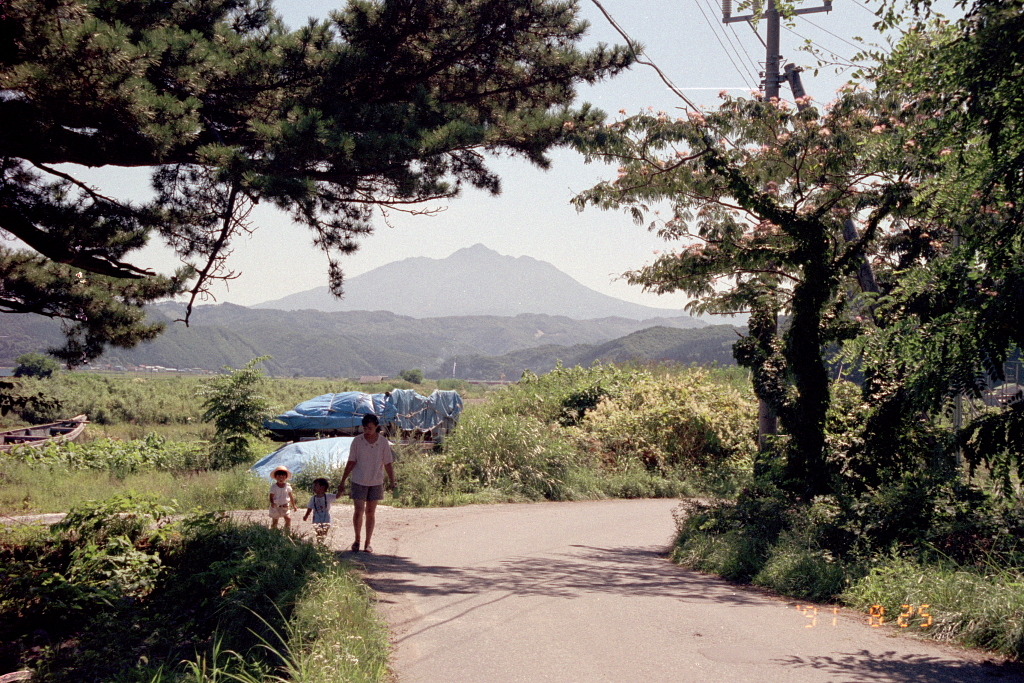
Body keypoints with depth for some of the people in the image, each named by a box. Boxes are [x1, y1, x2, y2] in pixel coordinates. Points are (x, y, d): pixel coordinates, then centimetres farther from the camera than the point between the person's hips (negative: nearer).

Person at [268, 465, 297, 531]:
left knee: (288, 518, -12)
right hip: (276, 507, -1)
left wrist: (293, 506, 11)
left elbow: (291, 496, 6)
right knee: (274, 520, 8)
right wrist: (272, 503, -31)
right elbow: (271, 496, -11)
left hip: (285, 506, 1)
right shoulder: (273, 486, -8)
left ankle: (288, 531, 0)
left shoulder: (288, 486, -3)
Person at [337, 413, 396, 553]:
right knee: (359, 511, -6)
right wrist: (342, 482, -1)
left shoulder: (383, 442, -4)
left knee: (370, 512, 8)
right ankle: (357, 540, 15)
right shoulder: (357, 441, -6)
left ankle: (368, 543, 17)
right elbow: (351, 462, -1)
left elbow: (388, 464, 2)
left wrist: (392, 482, -4)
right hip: (359, 482, -1)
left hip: (376, 482, 1)